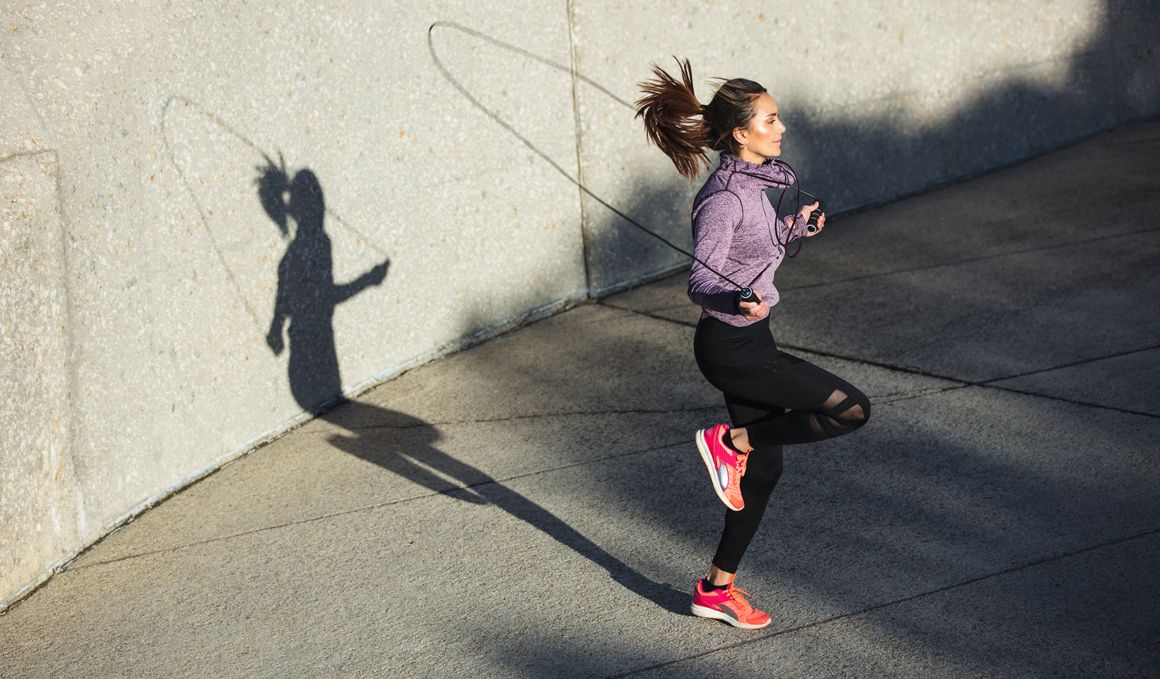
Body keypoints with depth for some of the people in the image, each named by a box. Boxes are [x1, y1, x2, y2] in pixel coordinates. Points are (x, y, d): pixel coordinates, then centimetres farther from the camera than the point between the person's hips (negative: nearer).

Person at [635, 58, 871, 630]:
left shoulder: (749, 184, 8)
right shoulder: (724, 198, -20)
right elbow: (701, 282, -27)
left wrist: (792, 229, 24)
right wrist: (739, 302, -44)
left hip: (748, 343, 10)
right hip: (733, 349, -10)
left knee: (762, 471, 15)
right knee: (852, 408, -13)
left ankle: (717, 589, 26)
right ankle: (730, 441, 0)